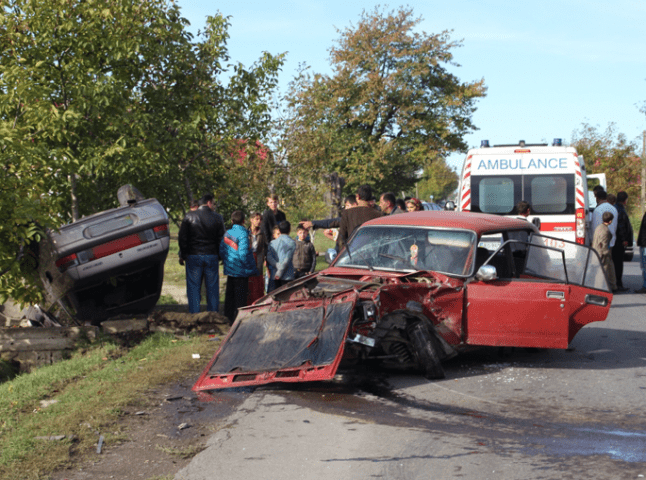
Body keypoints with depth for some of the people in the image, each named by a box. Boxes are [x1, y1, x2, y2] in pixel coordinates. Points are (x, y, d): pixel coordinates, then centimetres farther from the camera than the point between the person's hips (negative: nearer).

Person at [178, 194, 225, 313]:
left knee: (193, 287, 4)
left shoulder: (189, 216, -2)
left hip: (193, 256, 0)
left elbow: (182, 237, -1)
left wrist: (182, 255, 7)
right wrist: (219, 256, 12)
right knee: (212, 288, 7)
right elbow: (221, 239, 2)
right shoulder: (217, 218, -2)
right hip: (212, 257, 0)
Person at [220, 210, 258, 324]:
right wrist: (250, 267, -12)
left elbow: (221, 250, 8)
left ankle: (229, 318, 25)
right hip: (241, 271, -7)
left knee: (230, 294, 17)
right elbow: (243, 253, -23)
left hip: (229, 270, 7)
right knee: (240, 297, 1)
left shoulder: (227, 233, 3)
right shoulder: (243, 234, -17)